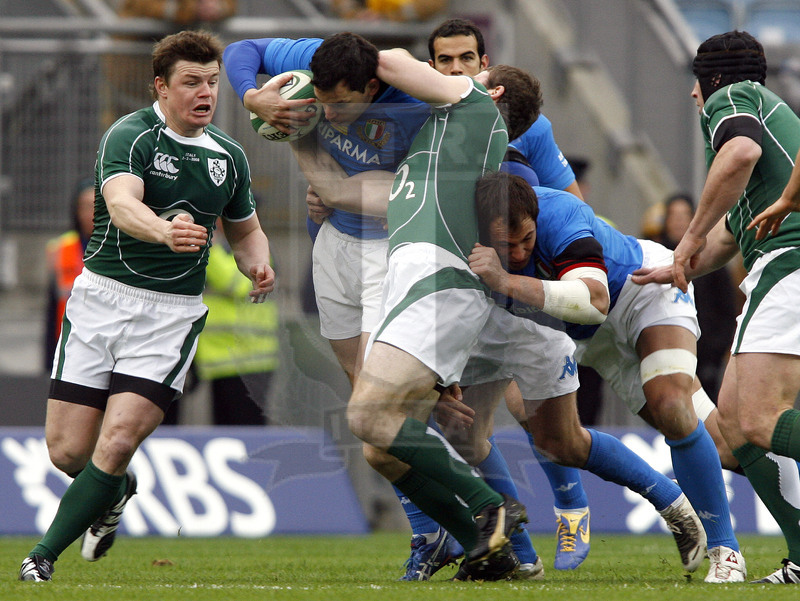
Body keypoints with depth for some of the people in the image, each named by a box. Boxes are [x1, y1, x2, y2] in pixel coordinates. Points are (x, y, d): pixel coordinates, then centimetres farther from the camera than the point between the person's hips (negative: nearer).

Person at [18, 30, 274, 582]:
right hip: (102, 299, -2)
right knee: (67, 450, -1)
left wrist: (259, 266, 2)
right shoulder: (130, 136, -9)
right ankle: (116, 493, 35)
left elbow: (246, 230, 25)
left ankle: (43, 557, -2)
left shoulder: (228, 155, 9)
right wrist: (164, 231, -51)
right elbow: (121, 204, -30)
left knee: (117, 442, -15)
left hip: (173, 314, 2)